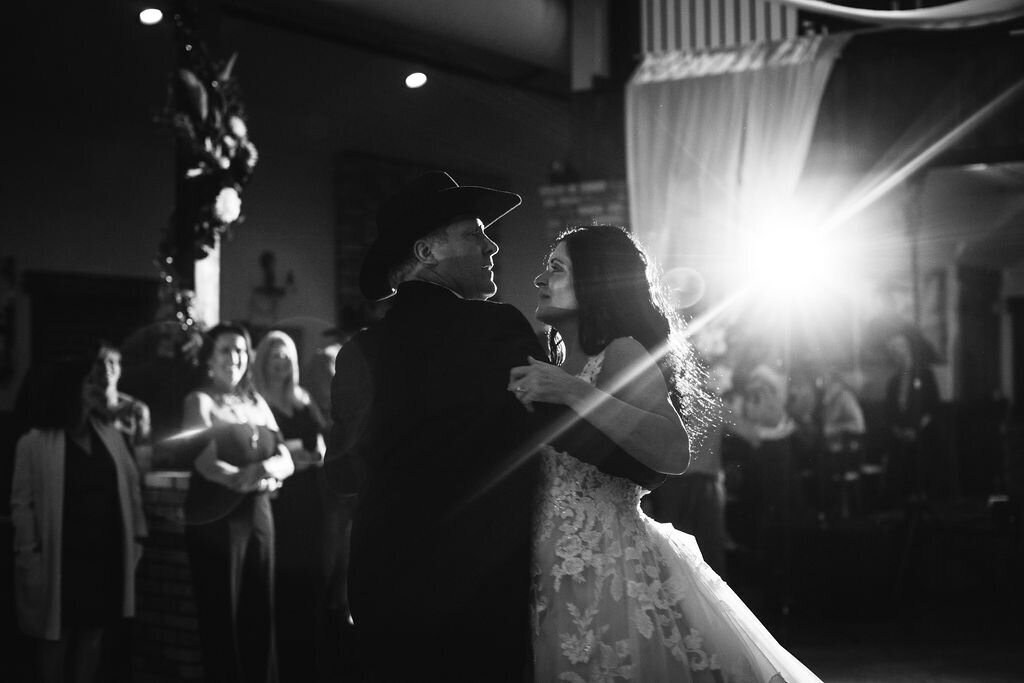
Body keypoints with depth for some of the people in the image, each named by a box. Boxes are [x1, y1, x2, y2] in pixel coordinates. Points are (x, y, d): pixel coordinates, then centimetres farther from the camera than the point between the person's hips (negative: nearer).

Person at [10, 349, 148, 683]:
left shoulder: (112, 436, 8)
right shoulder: (34, 444, -8)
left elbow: (131, 489, 11)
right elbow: (22, 503, -9)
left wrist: (136, 538, 7)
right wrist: (30, 557, -13)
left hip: (106, 555, 5)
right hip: (61, 557, -4)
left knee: (93, 634, 12)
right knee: (55, 636, 5)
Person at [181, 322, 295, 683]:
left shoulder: (257, 403, 14)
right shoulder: (199, 401, -1)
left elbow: (287, 461, 6)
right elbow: (208, 463, -14)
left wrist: (265, 469, -14)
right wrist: (252, 477, -21)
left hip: (258, 515, 5)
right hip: (216, 518, -5)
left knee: (261, 612, 5)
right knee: (221, 614, 0)